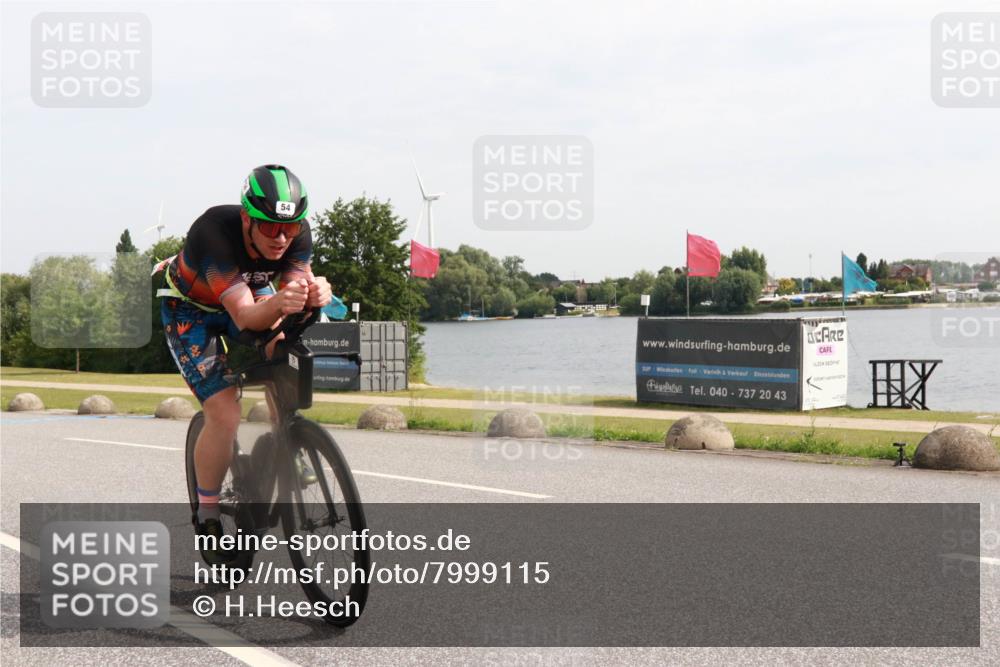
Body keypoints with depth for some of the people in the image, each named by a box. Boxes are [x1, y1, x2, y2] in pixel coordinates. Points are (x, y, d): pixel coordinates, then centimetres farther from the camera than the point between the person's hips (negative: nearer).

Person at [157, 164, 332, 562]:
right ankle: (207, 515, 1)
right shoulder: (215, 232, -39)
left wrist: (314, 295, -54)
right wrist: (278, 305, -66)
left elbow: (296, 284, -30)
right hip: (190, 309, -5)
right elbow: (244, 316, -45)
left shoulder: (297, 234, -25)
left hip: (251, 294, 5)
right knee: (224, 415, -19)